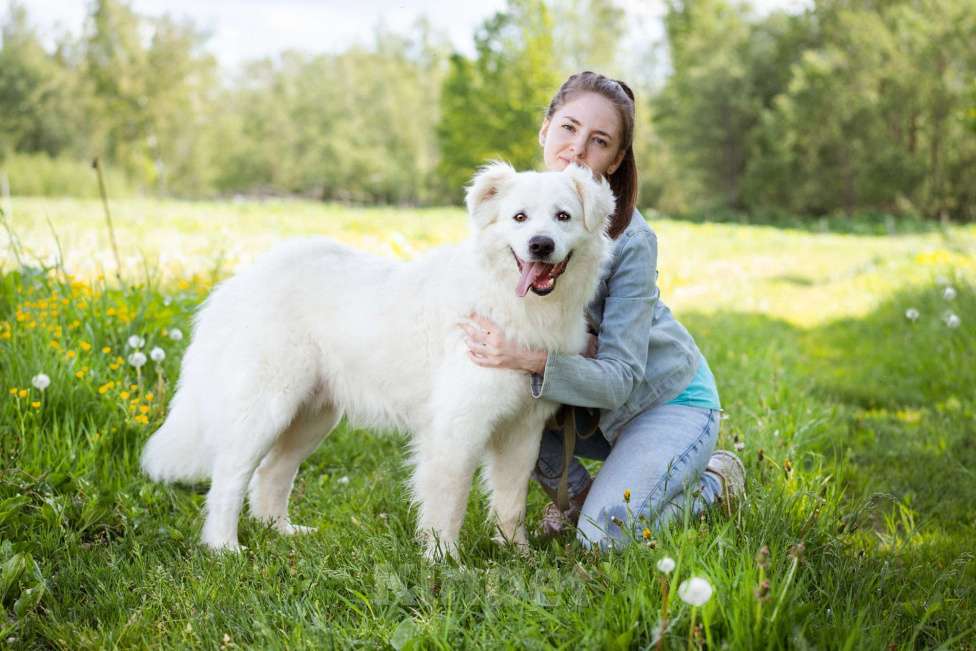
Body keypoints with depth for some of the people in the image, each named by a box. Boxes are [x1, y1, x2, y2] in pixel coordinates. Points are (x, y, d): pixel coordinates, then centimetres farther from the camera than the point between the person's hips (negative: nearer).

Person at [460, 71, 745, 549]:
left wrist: (532, 360, -46)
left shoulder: (630, 241, -28)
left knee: (604, 537, -20)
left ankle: (713, 481, 10)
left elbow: (619, 379, -30)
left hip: (669, 398, -5)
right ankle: (576, 491, 6)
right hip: (586, 394, 5)